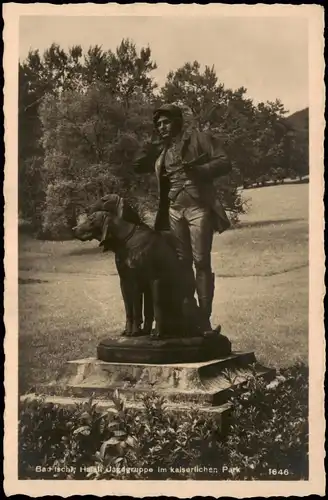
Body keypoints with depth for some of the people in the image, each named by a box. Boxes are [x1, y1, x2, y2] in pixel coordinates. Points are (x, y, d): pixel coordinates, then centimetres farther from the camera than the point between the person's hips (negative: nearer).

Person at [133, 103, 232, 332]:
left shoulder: (198, 138, 2)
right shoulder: (161, 149, 18)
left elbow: (225, 162, -5)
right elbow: (138, 165, 20)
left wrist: (198, 169, -21)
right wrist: (152, 146, 9)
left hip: (198, 208, -5)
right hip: (174, 211, 5)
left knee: (201, 263, -6)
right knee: (182, 263, 6)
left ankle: (204, 318, -3)